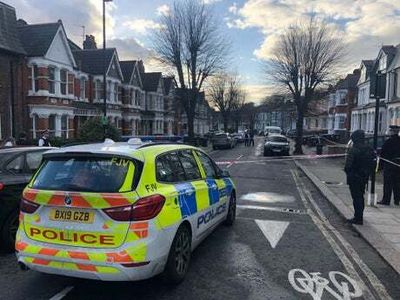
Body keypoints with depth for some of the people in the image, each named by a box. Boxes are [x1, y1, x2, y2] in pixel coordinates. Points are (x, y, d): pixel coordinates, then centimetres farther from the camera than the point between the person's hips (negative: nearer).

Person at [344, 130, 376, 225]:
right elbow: (373, 163, 7)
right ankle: (359, 216, 30)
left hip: (354, 178, -7)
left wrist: (347, 171, -1)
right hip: (364, 177, 7)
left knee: (356, 197, -1)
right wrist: (367, 173, 15)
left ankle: (358, 218, 2)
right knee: (361, 196, 19)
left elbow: (348, 165, -20)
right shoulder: (370, 149, 3)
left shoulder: (353, 150, -19)